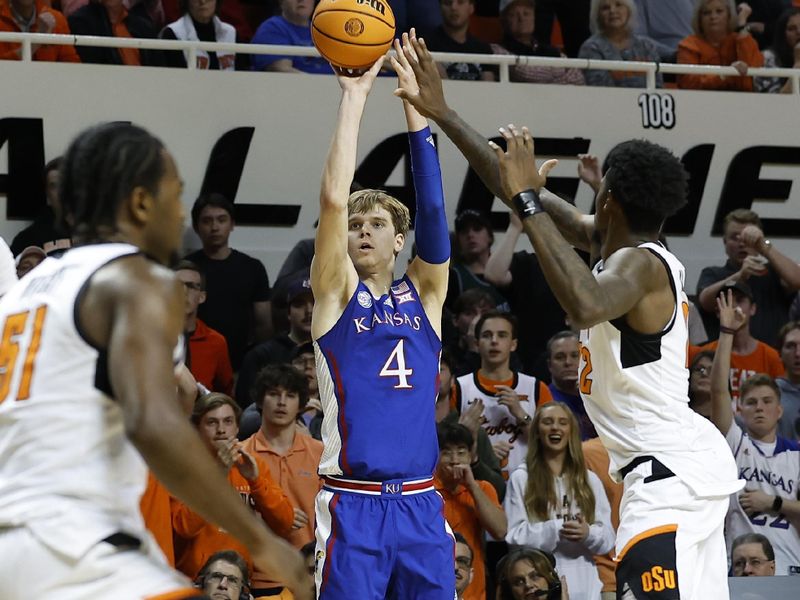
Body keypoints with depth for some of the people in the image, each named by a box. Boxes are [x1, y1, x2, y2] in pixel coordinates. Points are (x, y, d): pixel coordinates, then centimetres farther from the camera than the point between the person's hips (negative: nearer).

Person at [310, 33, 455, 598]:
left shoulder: (424, 294, 12)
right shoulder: (337, 292, 4)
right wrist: (354, 96, -5)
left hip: (421, 505, 3)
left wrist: (415, 104, -3)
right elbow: (334, 199, -7)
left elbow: (433, 209, 1)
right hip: (353, 504, -3)